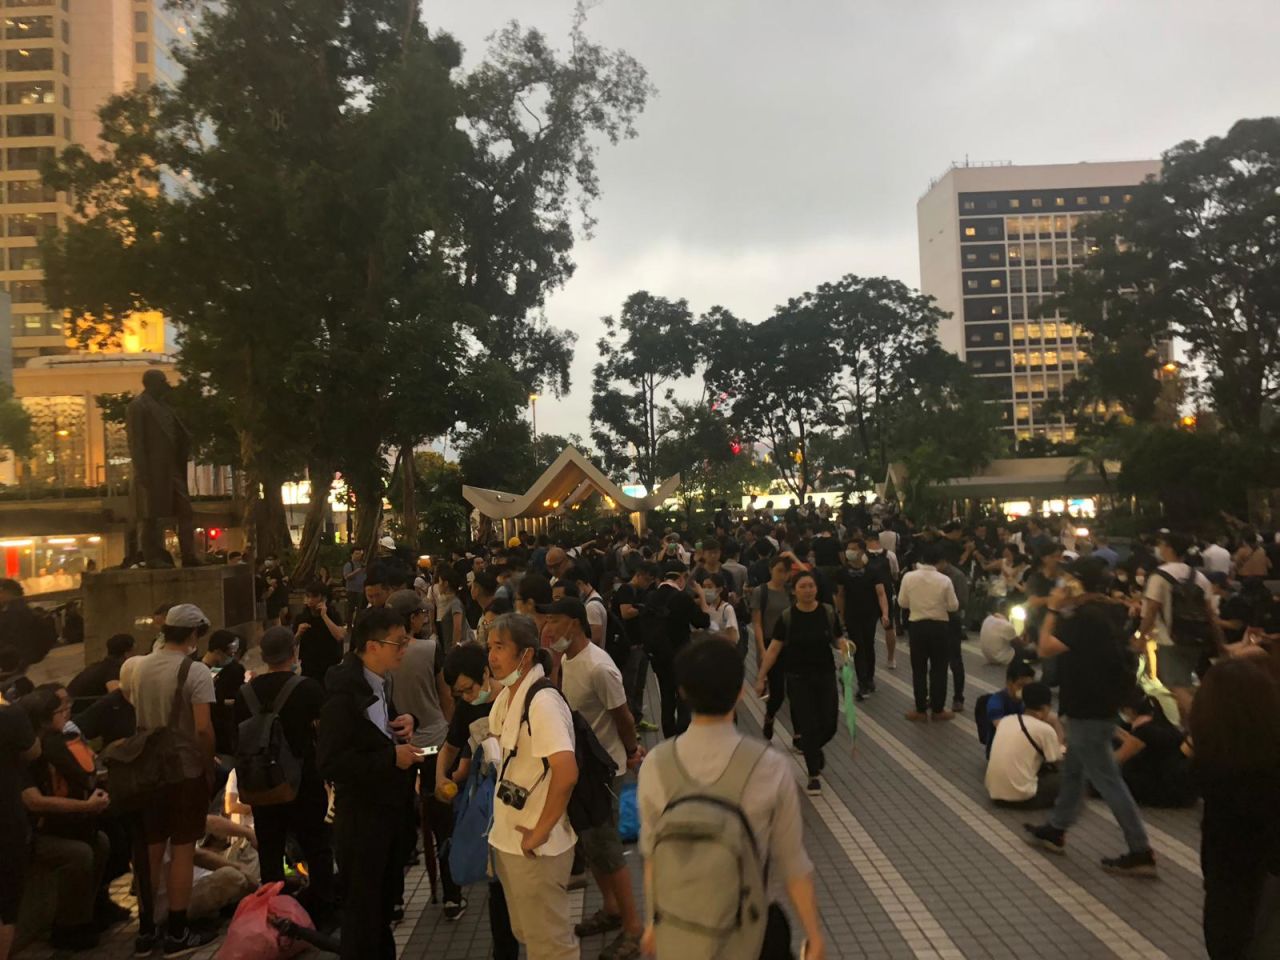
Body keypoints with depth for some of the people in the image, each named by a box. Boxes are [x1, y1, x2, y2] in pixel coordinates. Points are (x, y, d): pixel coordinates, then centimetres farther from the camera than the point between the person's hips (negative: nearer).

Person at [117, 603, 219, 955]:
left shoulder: (134, 667, -1)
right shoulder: (196, 671, -18)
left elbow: (125, 702, 20)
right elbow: (203, 728, -22)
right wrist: (209, 767, -8)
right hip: (187, 771, -5)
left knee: (150, 851, 15)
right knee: (182, 851, 6)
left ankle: (145, 931, 24)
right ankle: (177, 933, 14)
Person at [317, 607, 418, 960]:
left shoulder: (380, 683, 3)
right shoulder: (344, 693, -24)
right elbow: (329, 762, -28)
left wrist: (404, 722, -2)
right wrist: (391, 757, -26)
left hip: (388, 808, 9)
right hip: (361, 815, -9)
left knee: (385, 898, 25)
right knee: (362, 907, 8)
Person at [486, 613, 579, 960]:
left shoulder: (542, 701, -24)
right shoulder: (505, 697, 4)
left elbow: (566, 772, -33)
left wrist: (541, 831, -24)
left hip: (536, 847, -8)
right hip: (507, 839, 8)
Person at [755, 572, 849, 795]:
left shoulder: (828, 612, -3)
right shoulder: (787, 616, -8)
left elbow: (838, 639, 4)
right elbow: (774, 648, -6)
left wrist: (845, 645, -20)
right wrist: (761, 677, -9)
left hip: (825, 676, 2)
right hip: (798, 679, -2)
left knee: (829, 725, 4)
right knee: (809, 726, -1)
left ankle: (814, 750, 39)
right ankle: (814, 776, 16)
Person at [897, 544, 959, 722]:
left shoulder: (909, 577, -9)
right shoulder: (944, 580, -12)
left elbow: (902, 603, 0)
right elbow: (954, 606, -3)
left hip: (916, 626, 1)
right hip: (939, 627, -1)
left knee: (919, 669, 10)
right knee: (939, 669, 10)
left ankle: (920, 710, 14)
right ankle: (938, 710, 15)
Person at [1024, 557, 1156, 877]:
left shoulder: (1084, 616, -24)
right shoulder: (1110, 610, 4)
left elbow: (1046, 648, -23)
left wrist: (1053, 609, -15)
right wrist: (1066, 610, 3)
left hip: (1089, 708, -10)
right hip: (1099, 702, 10)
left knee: (1106, 779, -1)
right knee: (1073, 770, 20)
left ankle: (1141, 852, 5)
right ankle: (1055, 830, 33)